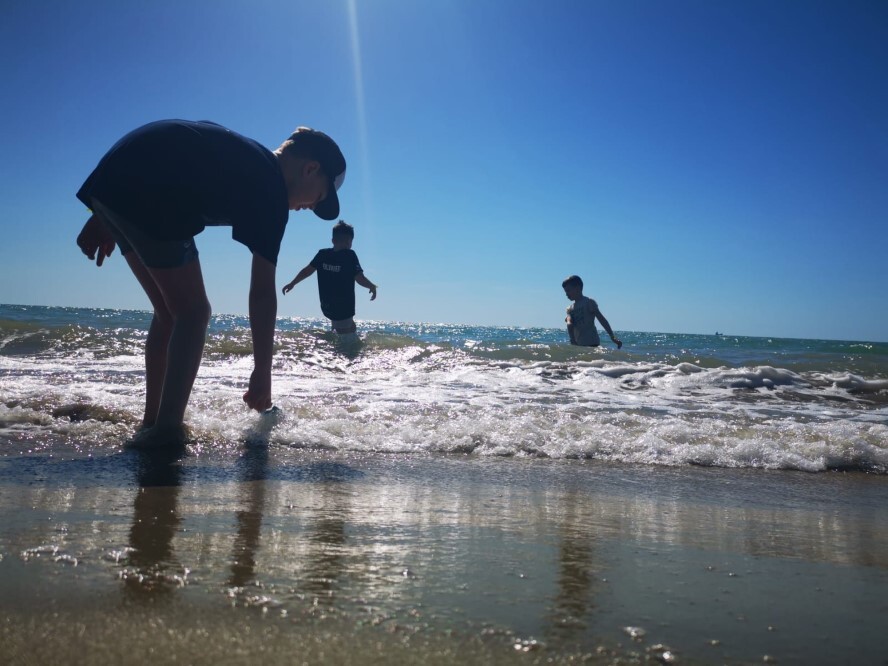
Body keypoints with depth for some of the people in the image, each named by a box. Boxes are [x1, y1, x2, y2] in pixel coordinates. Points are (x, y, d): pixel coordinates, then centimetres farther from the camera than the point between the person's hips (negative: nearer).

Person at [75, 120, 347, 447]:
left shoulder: (235, 154, 22)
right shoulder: (270, 191, -3)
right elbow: (262, 293, -5)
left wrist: (103, 219, 18)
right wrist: (263, 373, -1)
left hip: (110, 181, 9)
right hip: (144, 198, -9)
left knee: (170, 312, 14)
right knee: (194, 312, 1)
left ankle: (151, 423, 16)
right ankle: (166, 431, -4)